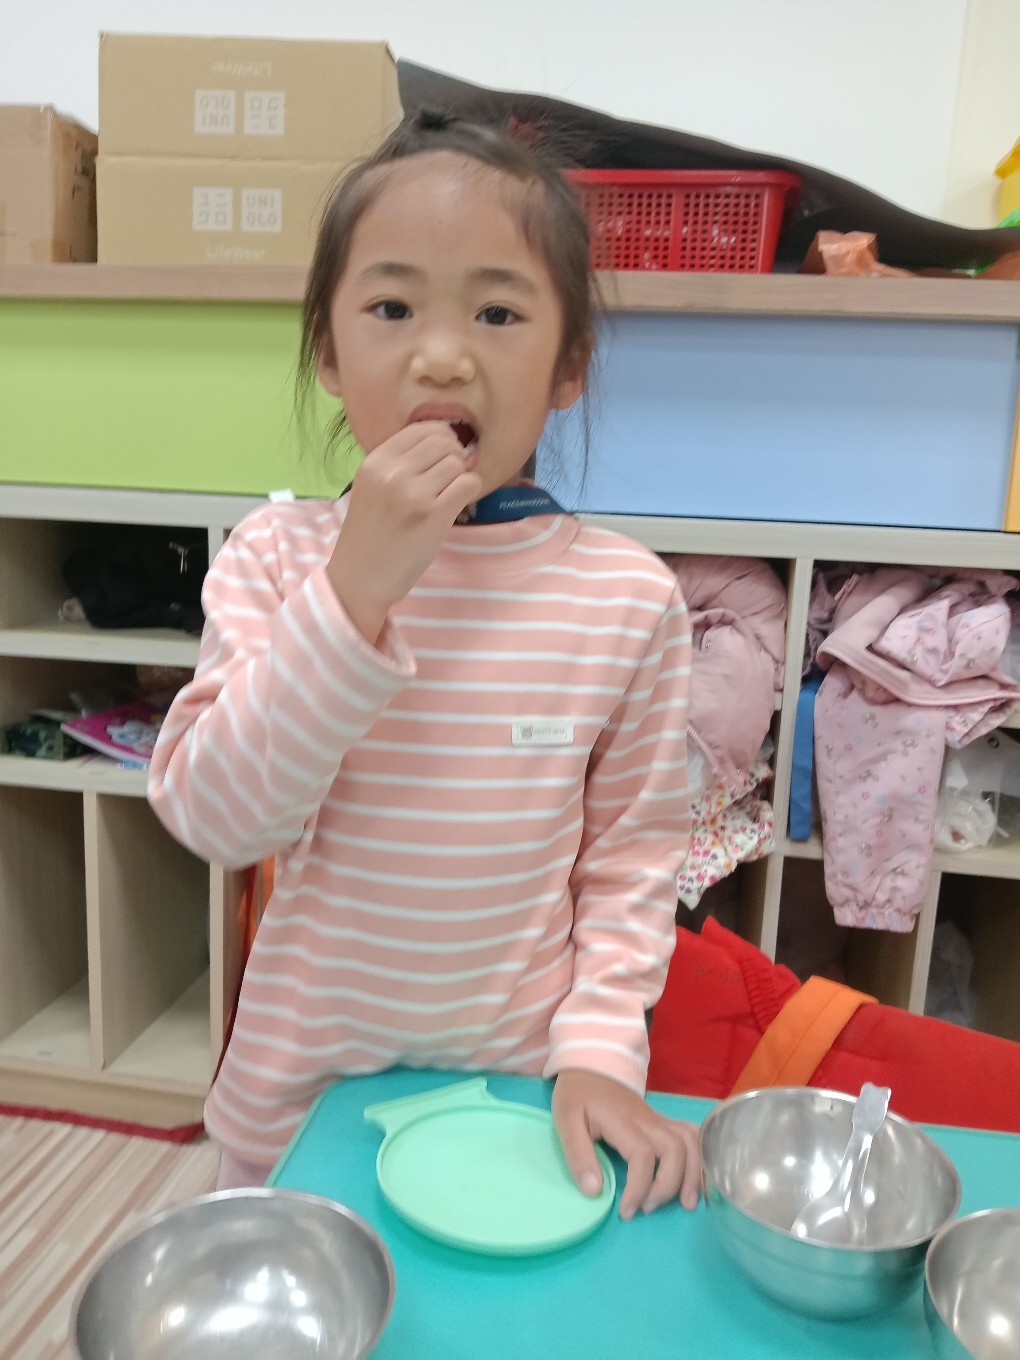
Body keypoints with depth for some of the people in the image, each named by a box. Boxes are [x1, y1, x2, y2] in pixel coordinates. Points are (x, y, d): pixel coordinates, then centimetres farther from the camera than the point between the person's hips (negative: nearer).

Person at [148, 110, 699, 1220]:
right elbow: (213, 816, -21)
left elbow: (632, 857, -5)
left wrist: (598, 1050, -12)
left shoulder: (627, 597, -12)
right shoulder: (276, 556, -12)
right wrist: (356, 588, -29)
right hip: (295, 1099, 1)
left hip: (518, 1092, 0)